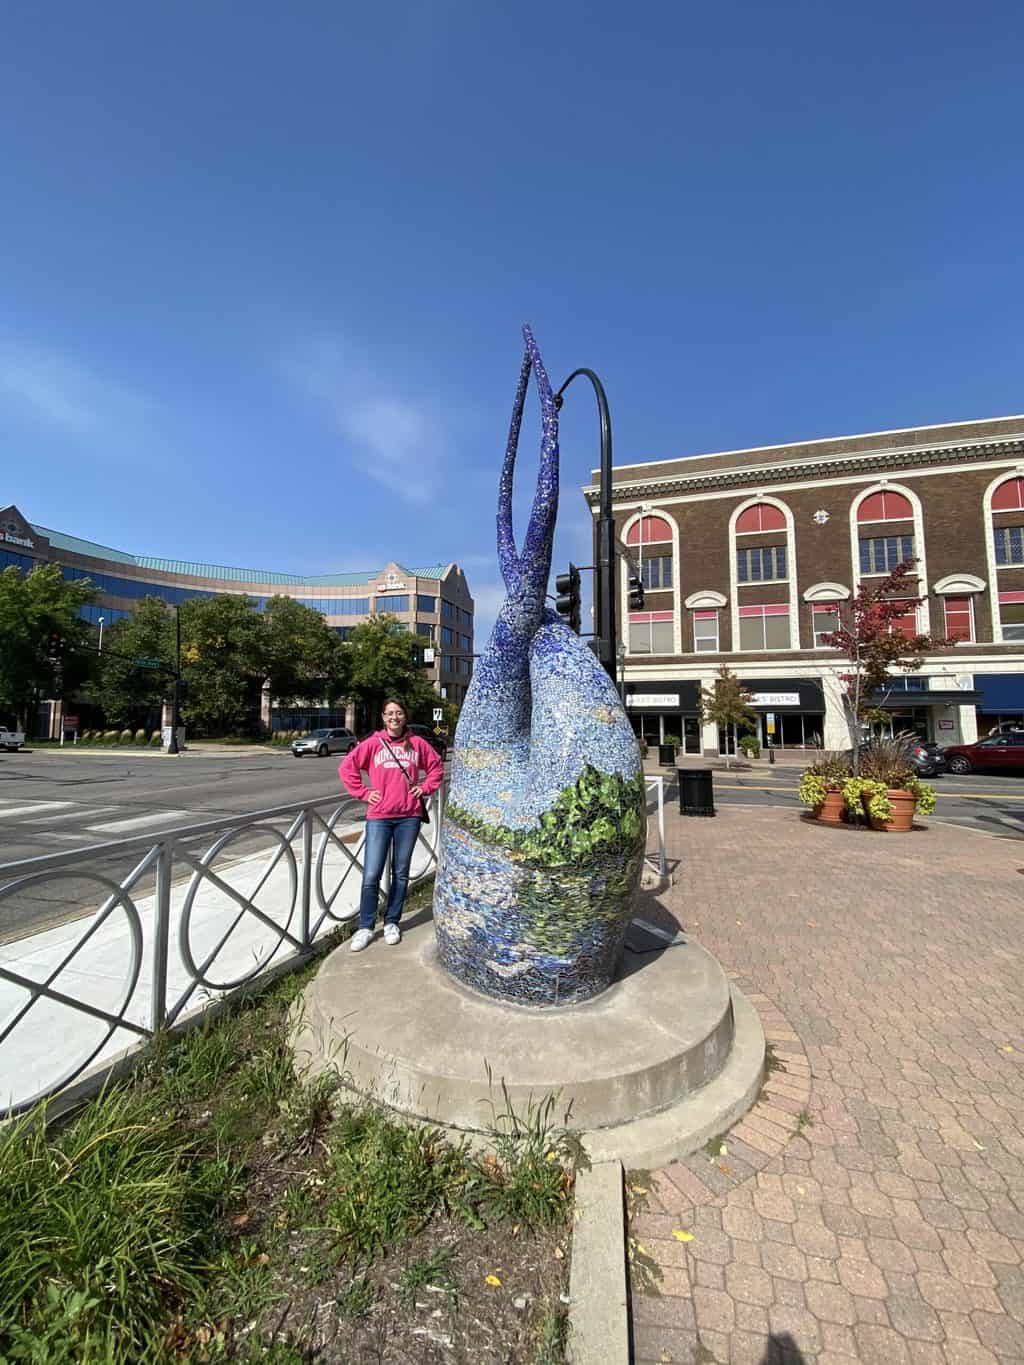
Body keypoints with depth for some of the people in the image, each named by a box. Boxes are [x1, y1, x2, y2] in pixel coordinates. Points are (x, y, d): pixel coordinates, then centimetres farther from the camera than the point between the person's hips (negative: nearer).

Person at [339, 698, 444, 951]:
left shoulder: (417, 743, 4)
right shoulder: (373, 743, -1)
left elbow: (436, 766, 15)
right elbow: (347, 767, 2)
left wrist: (425, 787, 4)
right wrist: (363, 793, -2)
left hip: (409, 817, 2)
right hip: (379, 817, -1)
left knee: (401, 874, 11)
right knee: (371, 876, -1)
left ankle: (392, 922, 27)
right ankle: (365, 927, 15)